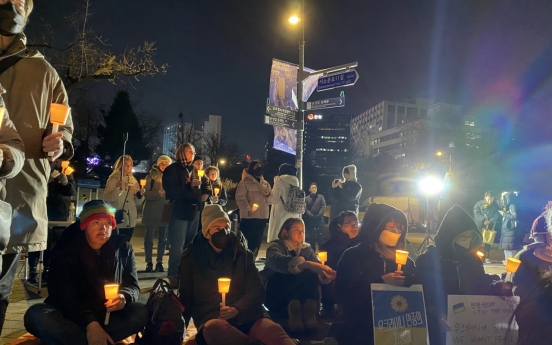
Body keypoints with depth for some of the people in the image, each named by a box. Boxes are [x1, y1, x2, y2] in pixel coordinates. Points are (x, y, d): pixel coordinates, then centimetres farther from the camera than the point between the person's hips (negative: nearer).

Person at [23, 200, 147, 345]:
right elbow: (63, 294, -18)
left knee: (141, 312, -27)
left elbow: (133, 286, -1)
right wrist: (90, 323, -33)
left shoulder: (122, 247, -3)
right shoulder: (65, 248, -11)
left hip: (108, 316, 2)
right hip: (70, 316, -2)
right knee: (36, 314, -31)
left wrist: (124, 297, -27)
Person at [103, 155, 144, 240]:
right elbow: (107, 198, -12)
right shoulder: (113, 179, -2)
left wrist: (140, 194, -9)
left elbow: (137, 202, 11)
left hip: (130, 221, 5)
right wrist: (117, 188, -25)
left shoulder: (133, 180, 11)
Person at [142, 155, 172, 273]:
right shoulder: (151, 176, 1)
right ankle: (149, 262, 10)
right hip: (152, 211, -3)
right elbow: (146, 194, -7)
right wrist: (159, 193, -20)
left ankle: (159, 262, 13)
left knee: (163, 238, 5)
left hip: (165, 211, 3)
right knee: (149, 237, 1)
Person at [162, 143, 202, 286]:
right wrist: (189, 185, -18)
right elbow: (171, 191, -13)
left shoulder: (193, 169, 17)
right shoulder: (172, 169, -3)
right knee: (177, 246, -6)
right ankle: (173, 276, 3)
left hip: (193, 212, 7)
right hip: (179, 212, -6)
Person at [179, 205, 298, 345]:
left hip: (246, 315, 0)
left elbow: (257, 290, 4)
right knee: (213, 328, -39)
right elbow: (186, 295, 14)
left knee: (274, 330, -36)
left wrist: (237, 309, -14)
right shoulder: (192, 256, 8)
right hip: (211, 317, 0)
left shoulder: (242, 253, 9)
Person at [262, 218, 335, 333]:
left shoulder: (306, 249, 12)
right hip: (275, 294, -5)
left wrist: (325, 273, -35)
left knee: (312, 274, -25)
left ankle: (308, 309, -39)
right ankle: (294, 308, -42)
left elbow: (317, 267, -9)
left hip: (302, 297, 5)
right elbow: (278, 261, -32)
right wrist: (307, 264, -48)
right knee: (306, 272, -30)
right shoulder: (276, 246, -5)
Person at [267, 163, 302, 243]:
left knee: (277, 240, -4)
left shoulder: (280, 180, -6)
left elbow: (273, 199, -5)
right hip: (294, 215, 6)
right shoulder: (295, 181, 12)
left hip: (282, 214, -6)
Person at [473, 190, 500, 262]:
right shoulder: (479, 203, -3)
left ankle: (487, 257, 13)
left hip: (490, 226, 2)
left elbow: (496, 215, -3)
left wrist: (490, 221, -21)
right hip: (479, 225, -2)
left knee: (488, 241, 5)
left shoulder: (495, 205, 5)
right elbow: (477, 213, -10)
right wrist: (483, 220, -25)